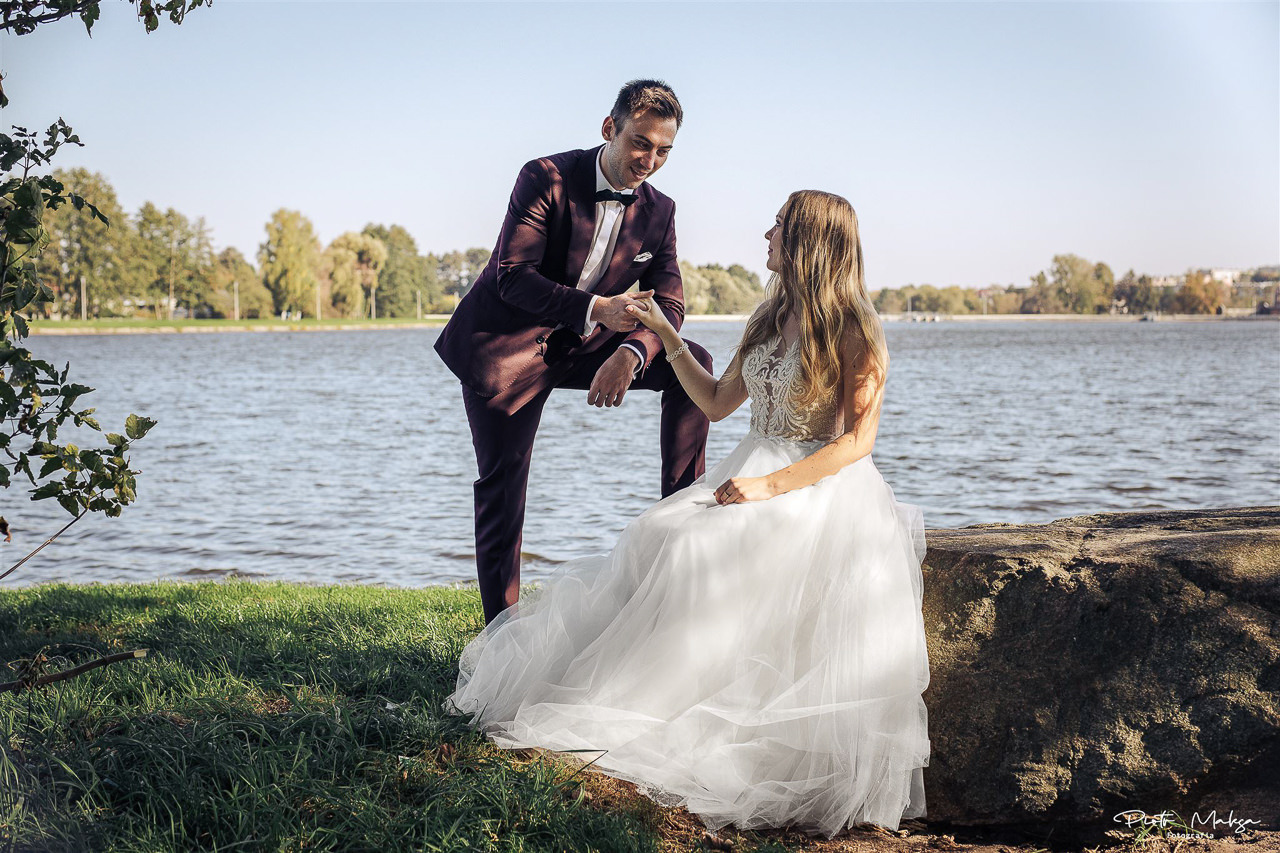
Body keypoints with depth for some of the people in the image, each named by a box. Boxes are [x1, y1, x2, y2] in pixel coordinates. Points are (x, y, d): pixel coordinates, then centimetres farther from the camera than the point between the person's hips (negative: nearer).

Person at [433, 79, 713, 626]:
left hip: (583, 346, 5)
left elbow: (668, 306, -6)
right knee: (502, 488, -2)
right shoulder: (546, 179, -17)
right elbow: (513, 276, -24)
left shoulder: (658, 212, -2)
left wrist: (628, 355, -28)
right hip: (504, 349, -4)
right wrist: (596, 309, -37)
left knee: (692, 363, -11)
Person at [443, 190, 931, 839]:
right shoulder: (770, 319, 14)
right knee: (660, 539, -17)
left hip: (824, 490, -7)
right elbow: (716, 403, 22)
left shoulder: (854, 330, -8)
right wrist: (666, 335, 17)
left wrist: (771, 486, -21)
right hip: (752, 479, 7)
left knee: (699, 553, -28)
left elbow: (858, 439, -14)